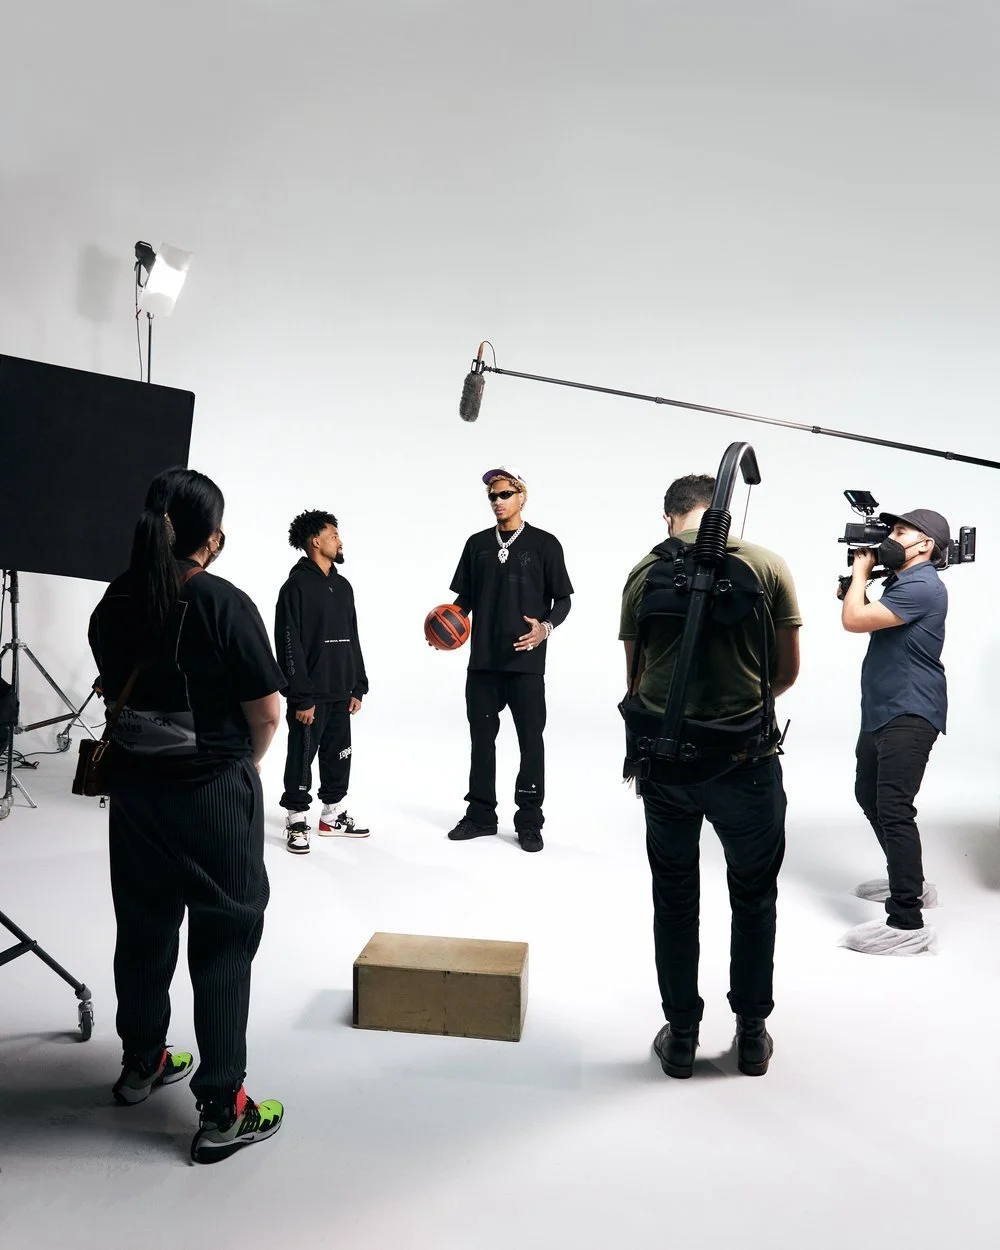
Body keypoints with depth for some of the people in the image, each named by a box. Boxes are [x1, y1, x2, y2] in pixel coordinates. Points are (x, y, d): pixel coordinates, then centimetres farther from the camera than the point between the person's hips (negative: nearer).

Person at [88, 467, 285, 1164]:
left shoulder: (115, 603, -2)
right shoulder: (224, 606, -18)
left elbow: (114, 694, 8)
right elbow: (267, 715, -14)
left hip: (135, 788, 6)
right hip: (216, 794, -5)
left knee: (144, 929, 21)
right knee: (224, 944, 5)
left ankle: (142, 1064, 41)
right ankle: (223, 1113, 12)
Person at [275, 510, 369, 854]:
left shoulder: (343, 586, 13)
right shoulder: (296, 586, -11)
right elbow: (289, 647, -15)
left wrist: (358, 687, 13)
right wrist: (302, 697, -18)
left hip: (340, 694, 7)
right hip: (310, 695, -7)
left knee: (339, 757, 14)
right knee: (302, 758, 2)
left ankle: (334, 815, 28)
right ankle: (297, 822, 14)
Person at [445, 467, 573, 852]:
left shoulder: (544, 544, 0)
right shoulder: (478, 544, 10)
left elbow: (562, 599, 1)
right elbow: (465, 597, 14)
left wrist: (546, 627, -18)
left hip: (526, 661, -3)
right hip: (483, 659, 4)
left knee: (530, 738, 2)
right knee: (482, 737, 10)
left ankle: (529, 821, 12)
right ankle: (481, 814, 23)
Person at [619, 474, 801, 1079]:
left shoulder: (645, 571, 0)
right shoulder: (767, 564, -3)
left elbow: (635, 674, 5)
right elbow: (788, 670, 0)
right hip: (747, 758, -1)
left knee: (675, 897, 17)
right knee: (754, 896, 19)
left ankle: (682, 1036, 27)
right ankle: (753, 1034, 30)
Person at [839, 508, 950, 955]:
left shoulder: (923, 586, -17)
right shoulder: (900, 582, 16)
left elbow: (854, 621, -23)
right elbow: (864, 618, 24)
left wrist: (861, 571, -7)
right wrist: (856, 578, 12)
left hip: (910, 715, -11)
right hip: (881, 711, 11)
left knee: (894, 808, -16)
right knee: (869, 796, 21)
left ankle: (907, 924, -15)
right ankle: (909, 882, 37)